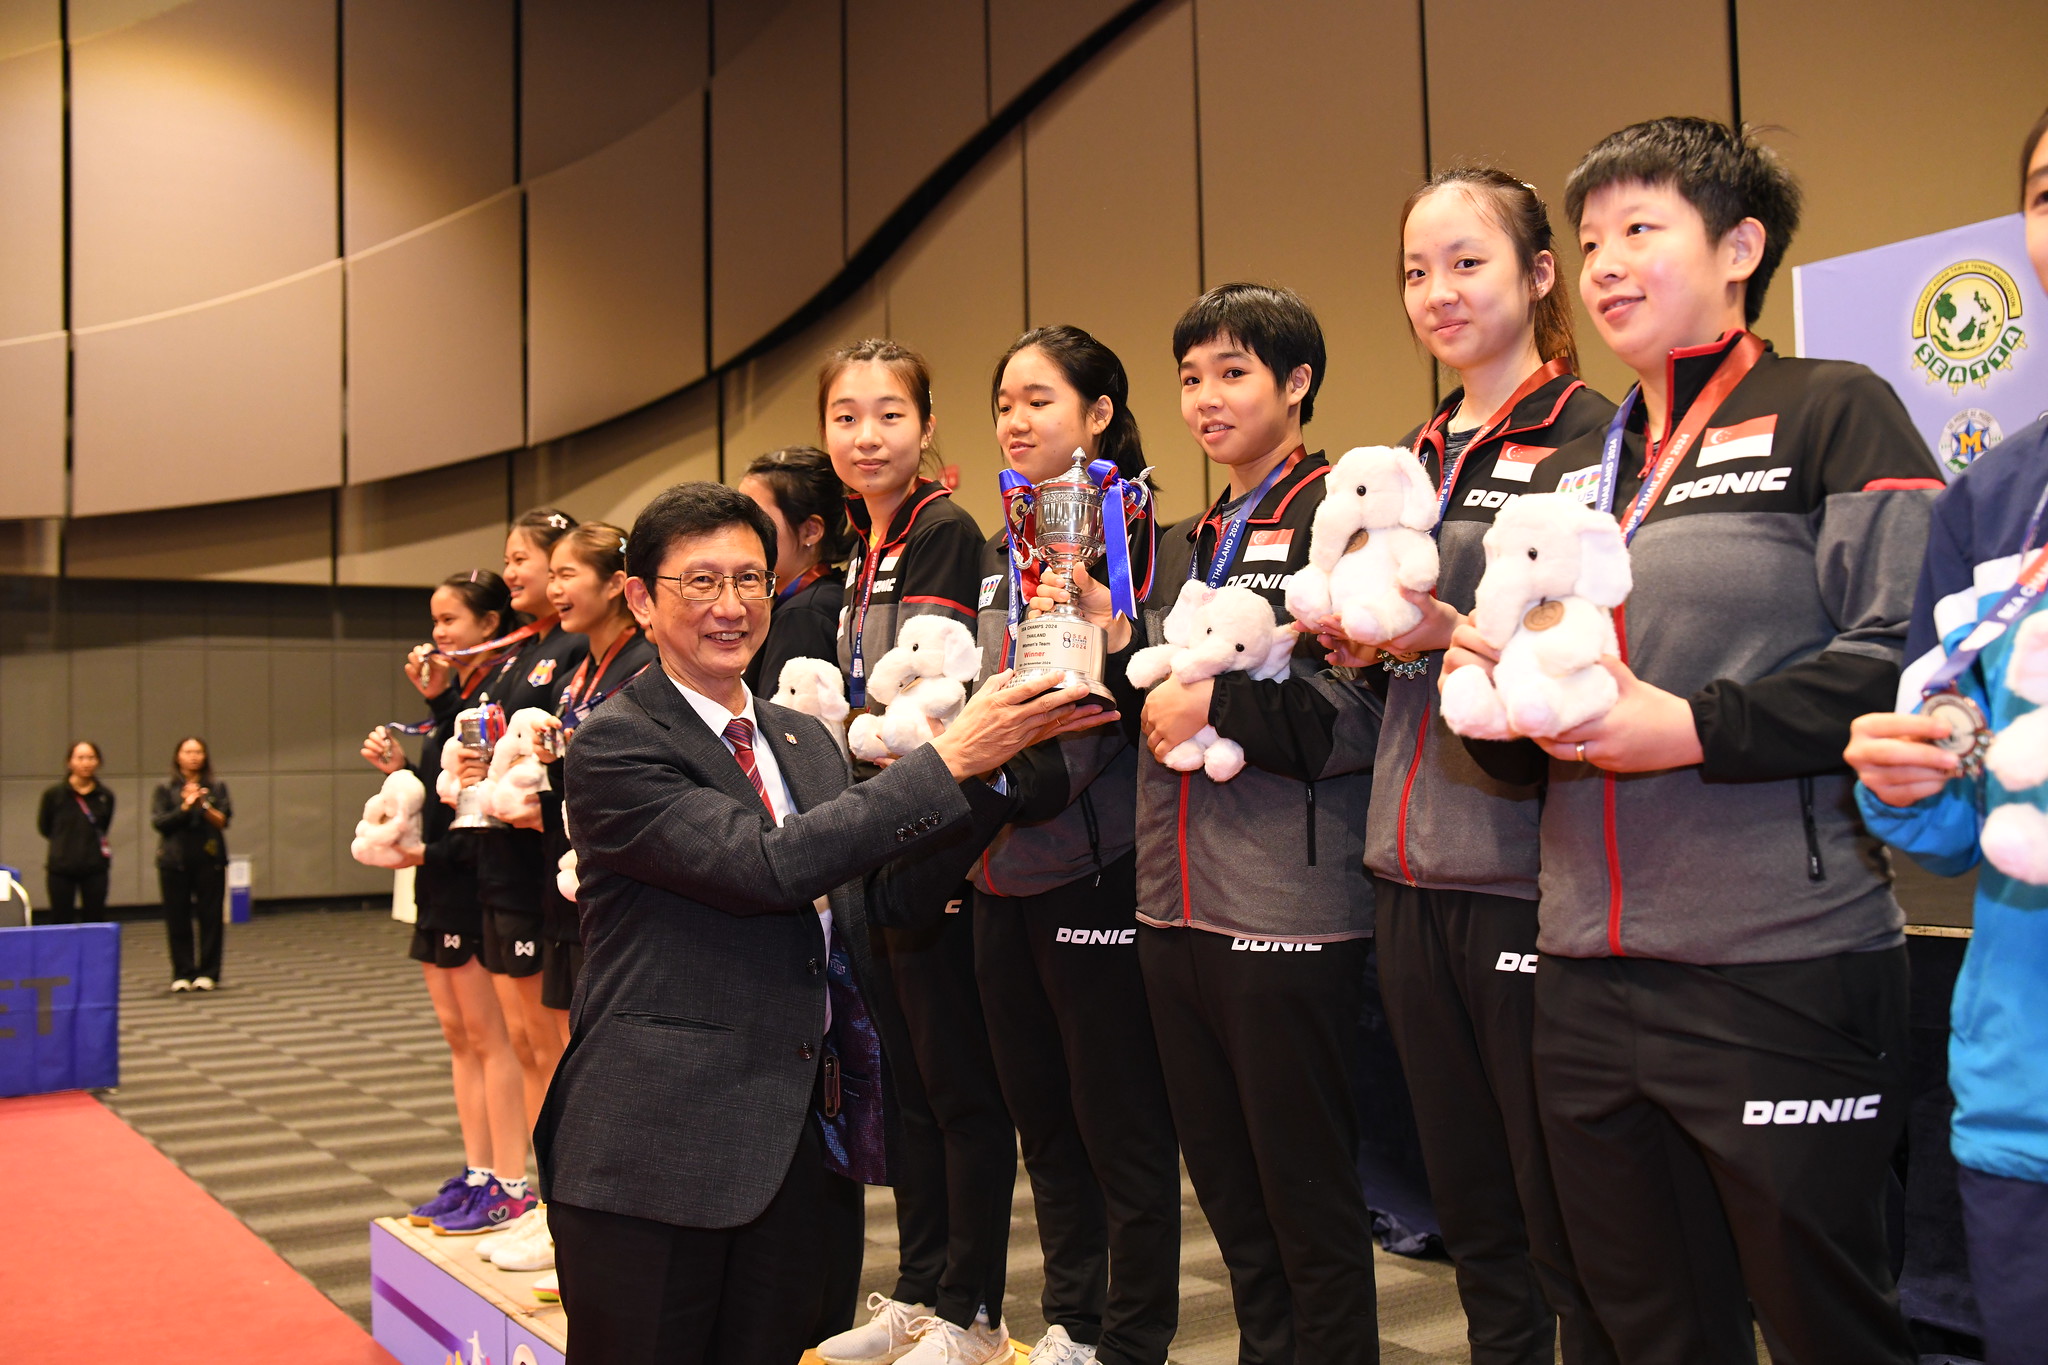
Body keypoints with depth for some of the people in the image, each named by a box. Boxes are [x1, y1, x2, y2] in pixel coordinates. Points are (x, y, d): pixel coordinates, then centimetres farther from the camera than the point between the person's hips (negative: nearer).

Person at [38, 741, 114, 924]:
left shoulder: (105, 797, -2)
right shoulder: (54, 795, -6)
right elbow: (44, 828, 8)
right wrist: (65, 842, 8)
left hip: (95, 869, 1)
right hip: (61, 870, -1)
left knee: (95, 921, 5)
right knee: (61, 923, 3)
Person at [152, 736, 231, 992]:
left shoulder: (217, 787, 9)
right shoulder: (165, 789, 7)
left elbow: (223, 821, 0)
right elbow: (159, 822, -4)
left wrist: (203, 805, -15)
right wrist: (185, 807, -16)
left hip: (209, 859, 0)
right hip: (175, 862, 0)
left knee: (210, 918, -1)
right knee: (177, 920, 0)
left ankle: (207, 973, 5)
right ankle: (182, 974, 7)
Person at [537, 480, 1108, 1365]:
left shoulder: (805, 739, 13)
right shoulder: (614, 745, -11)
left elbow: (882, 895, 9)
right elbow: (767, 864, -24)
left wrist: (998, 760, -4)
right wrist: (949, 760, -23)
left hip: (793, 1143, 6)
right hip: (656, 1152, -6)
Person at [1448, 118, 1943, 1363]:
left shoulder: (1831, 412, 0)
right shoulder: (1569, 472, 18)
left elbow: (1909, 647, -12)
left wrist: (1694, 726, -18)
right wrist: (1490, 679, 0)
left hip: (1782, 969, -6)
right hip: (1590, 980, 6)